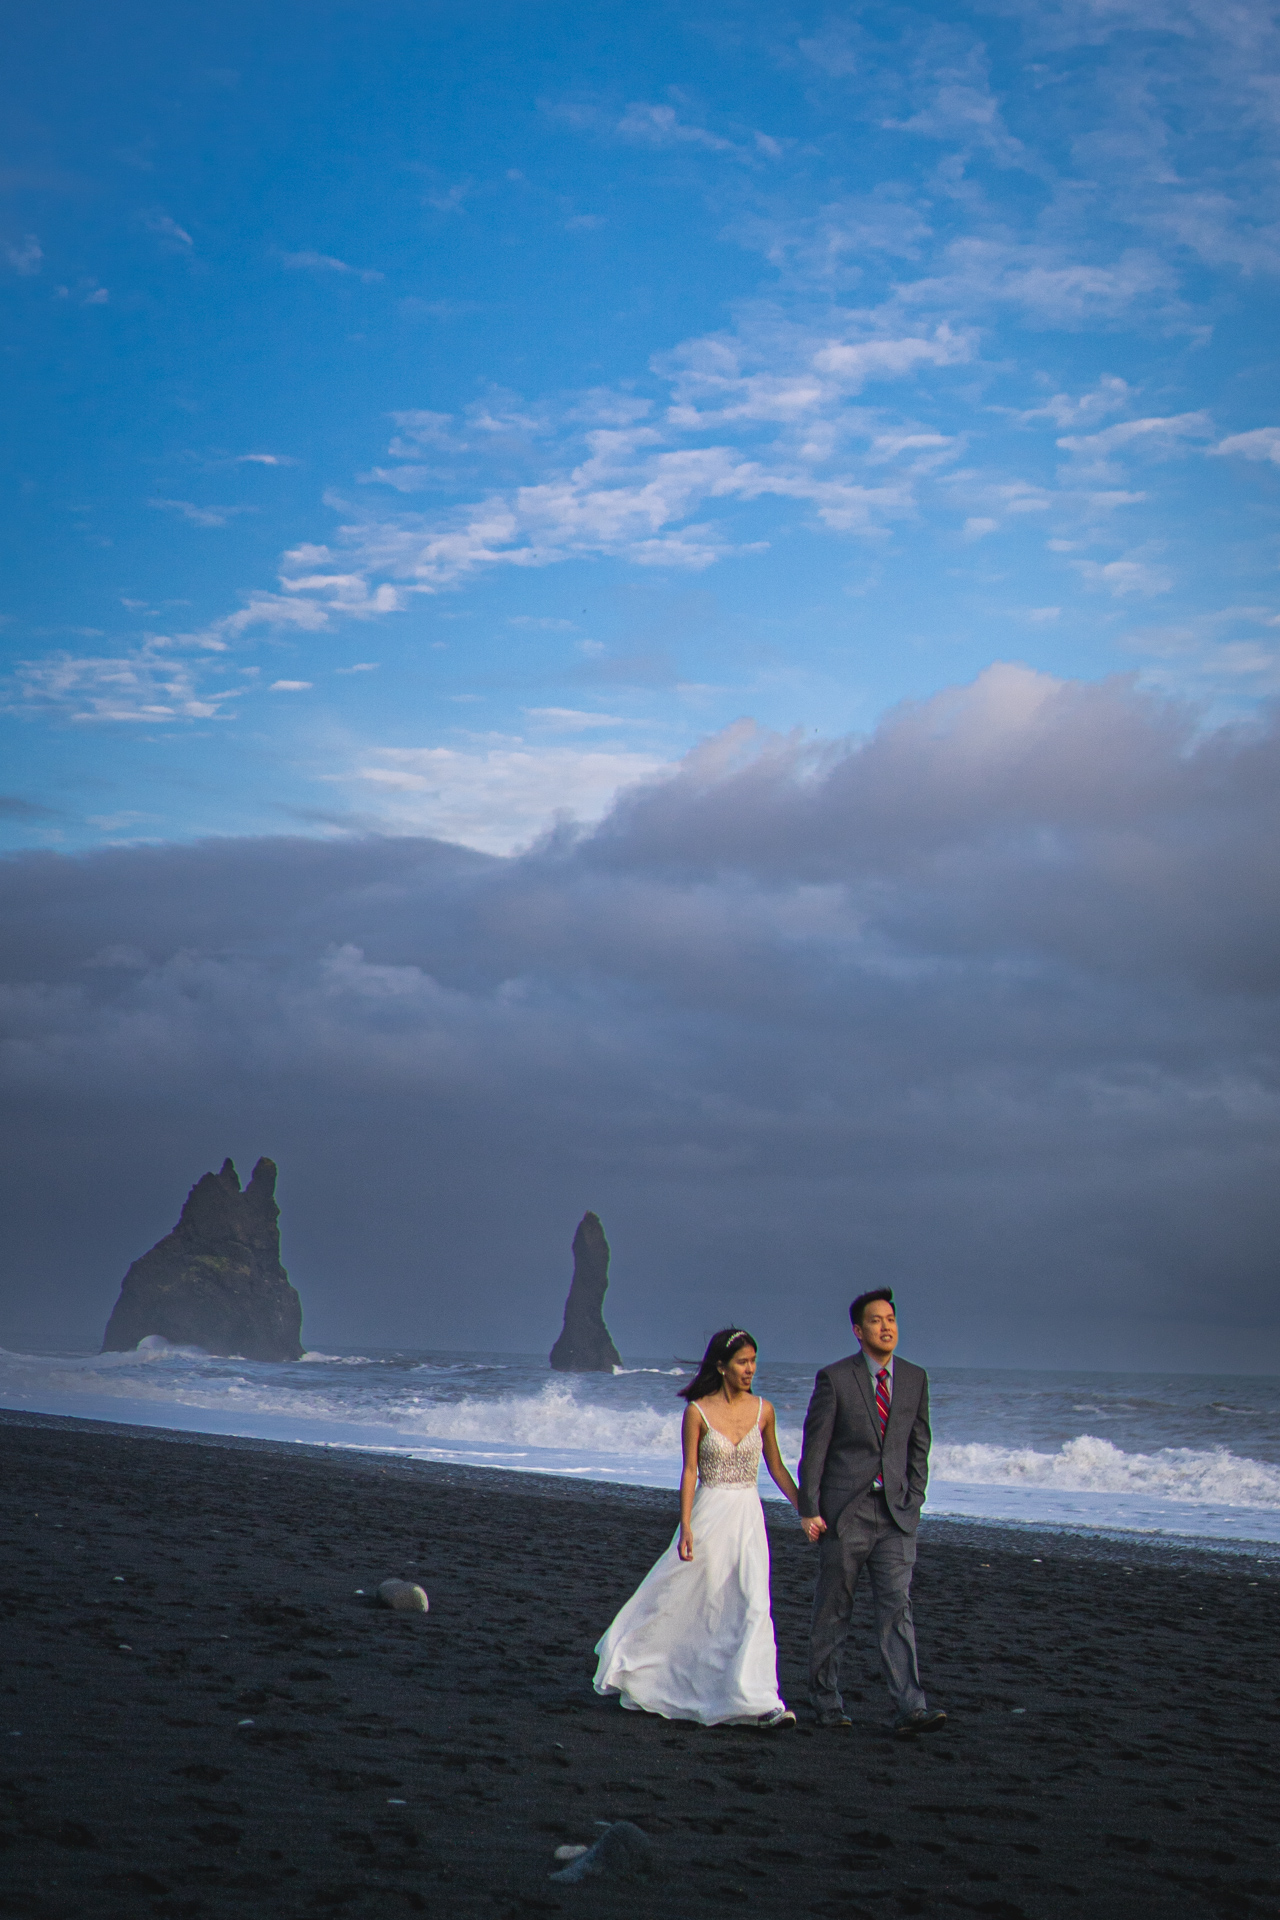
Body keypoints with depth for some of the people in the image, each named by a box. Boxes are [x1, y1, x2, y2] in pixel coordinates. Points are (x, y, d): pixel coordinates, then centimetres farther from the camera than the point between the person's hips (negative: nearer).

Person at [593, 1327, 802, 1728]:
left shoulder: (762, 1410, 2)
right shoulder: (698, 1412, -7)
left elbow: (776, 1466, 11)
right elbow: (689, 1472, -7)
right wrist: (686, 1527, -13)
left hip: (748, 1518, 2)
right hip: (709, 1514, -2)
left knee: (753, 1605, -8)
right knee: (678, 1599, 8)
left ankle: (759, 1701, -6)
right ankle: (642, 1684, 29)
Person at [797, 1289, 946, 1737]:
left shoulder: (915, 1378, 9)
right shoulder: (835, 1378, -4)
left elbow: (918, 1444, 15)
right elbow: (814, 1447, -3)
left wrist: (914, 1499, 7)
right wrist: (809, 1509, -7)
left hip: (896, 1514, 3)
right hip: (845, 1510, -3)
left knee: (897, 1607, -5)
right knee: (833, 1609, 6)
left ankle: (911, 1708, -10)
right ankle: (826, 1700, 18)